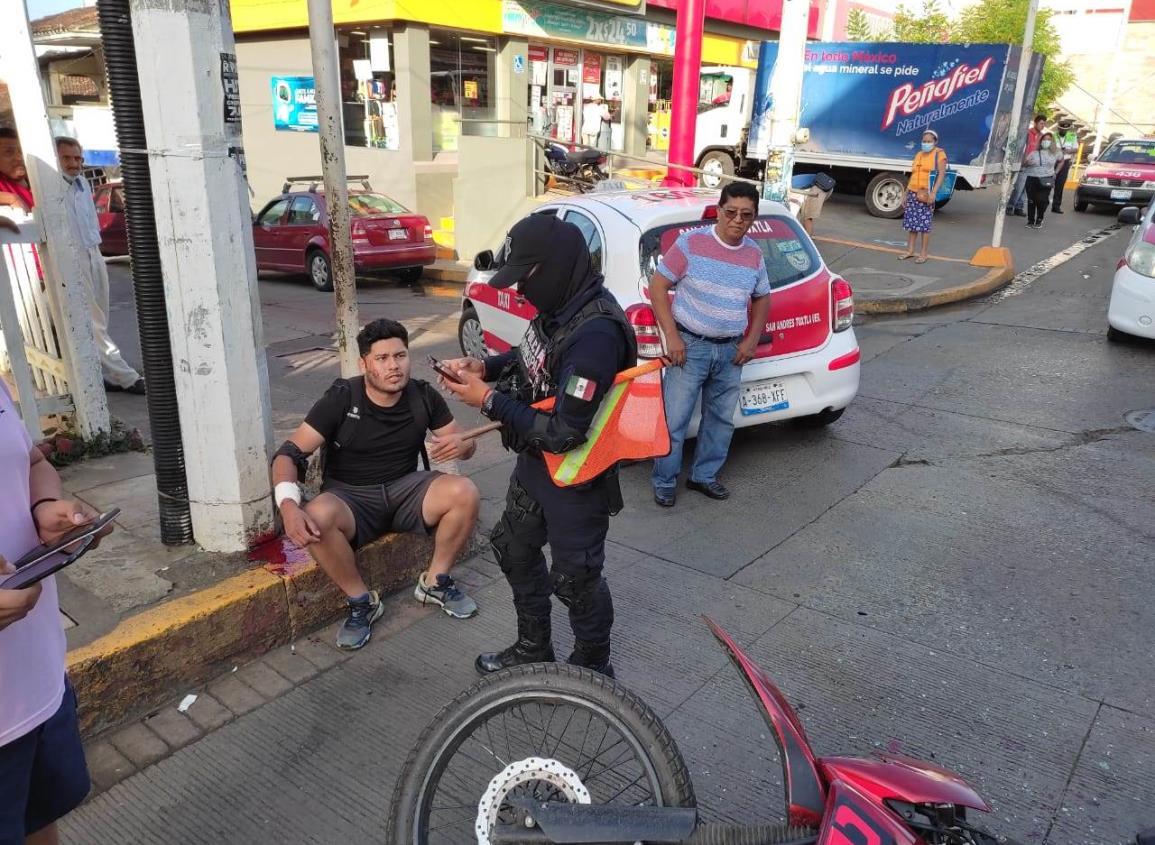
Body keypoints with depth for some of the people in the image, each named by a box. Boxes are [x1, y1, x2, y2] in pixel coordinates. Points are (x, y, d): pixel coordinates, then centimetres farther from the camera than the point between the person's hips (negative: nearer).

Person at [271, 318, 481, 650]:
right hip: (350, 497, -2)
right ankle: (361, 601, -10)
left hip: (405, 489, 2)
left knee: (465, 493, -25)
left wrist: (460, 444, -24)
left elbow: (465, 444, 4)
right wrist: (288, 505, -36)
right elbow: (290, 453, -16)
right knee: (316, 518, -36)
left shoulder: (423, 395, -5)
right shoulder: (341, 398, -13)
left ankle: (435, 583, -1)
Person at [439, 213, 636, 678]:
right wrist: (487, 366, -2)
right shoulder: (562, 306, -5)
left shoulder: (596, 333, -33)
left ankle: (592, 670, 37)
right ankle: (533, 648, 46)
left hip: (575, 479, -9)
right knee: (516, 551, 24)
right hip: (535, 463, 10)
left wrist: (490, 401, -23)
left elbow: (564, 433, -32)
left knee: (576, 578, 10)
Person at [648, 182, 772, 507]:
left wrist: (752, 340, 6)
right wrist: (671, 336, -14)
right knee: (674, 420, -2)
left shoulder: (754, 254, 6)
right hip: (690, 345, -5)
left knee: (721, 419, 14)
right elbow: (657, 286, -8)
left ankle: (704, 476, 30)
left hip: (731, 350, 5)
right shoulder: (691, 243, -8)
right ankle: (664, 482, 14)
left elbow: (762, 299, 19)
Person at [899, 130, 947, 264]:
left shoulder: (939, 153, -2)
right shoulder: (918, 154, 16)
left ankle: (923, 253, 1)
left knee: (924, 225, -4)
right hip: (912, 193, 6)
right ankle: (910, 250, 16)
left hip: (926, 196, -6)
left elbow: (942, 174, -10)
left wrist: (933, 192, -22)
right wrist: (906, 195, 15)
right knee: (911, 223, 8)